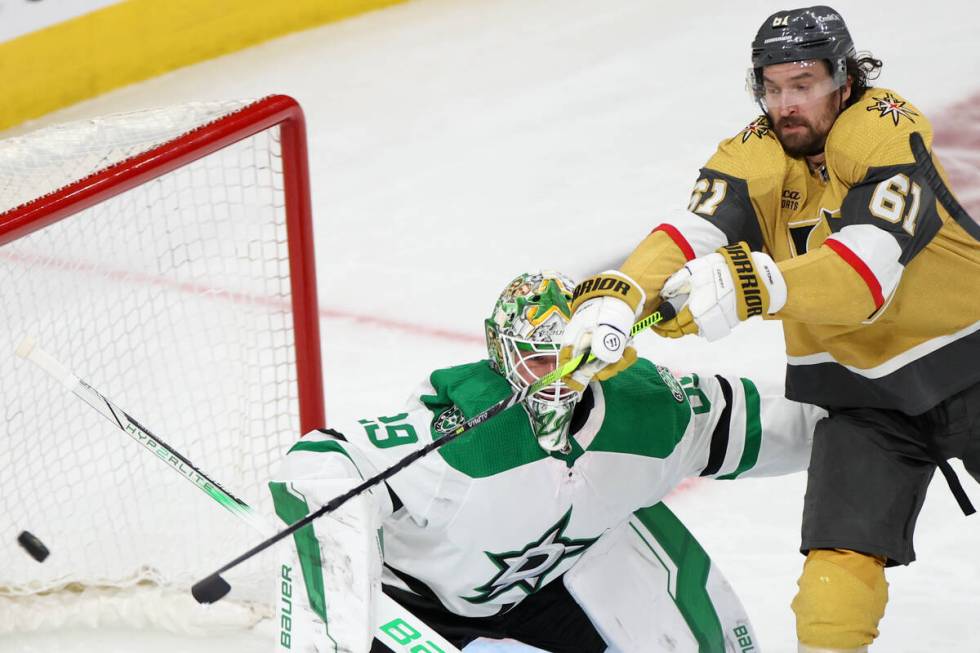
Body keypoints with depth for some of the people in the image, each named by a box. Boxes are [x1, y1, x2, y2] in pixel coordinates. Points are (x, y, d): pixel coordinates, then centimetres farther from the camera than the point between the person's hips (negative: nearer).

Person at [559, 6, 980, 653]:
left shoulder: (888, 130, -20)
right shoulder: (753, 156, -7)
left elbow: (864, 275, -33)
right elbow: (688, 236, -23)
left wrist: (754, 284, -48)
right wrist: (616, 297, -43)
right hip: (859, 392, 3)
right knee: (838, 562, -12)